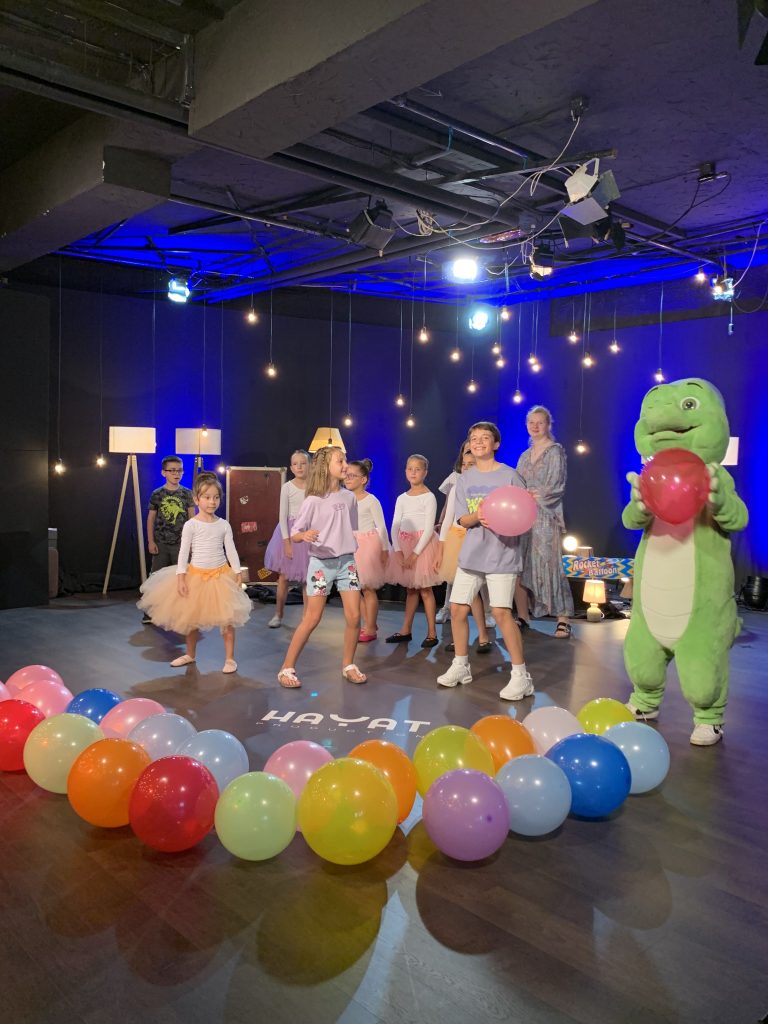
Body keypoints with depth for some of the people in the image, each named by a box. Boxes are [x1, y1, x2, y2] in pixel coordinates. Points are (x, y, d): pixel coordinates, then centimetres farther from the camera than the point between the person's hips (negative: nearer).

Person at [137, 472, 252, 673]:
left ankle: (230, 658, 11)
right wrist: (180, 577, -13)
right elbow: (183, 552, -7)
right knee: (191, 618, 13)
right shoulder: (191, 525, -7)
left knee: (227, 618, -1)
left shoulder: (224, 525, -1)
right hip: (195, 574, 0)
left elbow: (231, 551, 2)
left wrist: (237, 572, -3)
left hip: (221, 574, 1)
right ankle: (190, 654, 33)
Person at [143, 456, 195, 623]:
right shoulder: (157, 494, 1)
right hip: (161, 543, 0)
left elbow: (192, 518, 4)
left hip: (181, 543, 0)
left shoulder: (187, 494, 2)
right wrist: (151, 541, -1)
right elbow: (151, 518, 4)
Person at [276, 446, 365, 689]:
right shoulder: (313, 501, -10)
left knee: (354, 616, 1)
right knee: (312, 619, -3)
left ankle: (348, 665, 20)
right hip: (321, 563, -4)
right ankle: (287, 668, 8)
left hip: (347, 561, 4)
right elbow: (294, 535, -10)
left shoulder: (350, 498, 4)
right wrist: (305, 535, -29)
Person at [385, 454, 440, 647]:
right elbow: (395, 527, 6)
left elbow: (429, 528, -13)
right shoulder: (402, 498, 9)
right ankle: (406, 631, 18)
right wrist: (398, 550, -8)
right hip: (404, 544, 5)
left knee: (424, 589, -3)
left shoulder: (429, 497, -7)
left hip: (423, 544, -5)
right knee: (410, 589, 12)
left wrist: (415, 553, -17)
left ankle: (432, 633, 4)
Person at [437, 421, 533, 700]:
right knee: (457, 609, 6)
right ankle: (460, 666, 24)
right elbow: (463, 520, 2)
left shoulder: (510, 475, -3)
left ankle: (520, 675, -2)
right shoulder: (464, 479, 9)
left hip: (502, 554, -5)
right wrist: (479, 515, -20)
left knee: (501, 612, -13)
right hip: (471, 554, 5)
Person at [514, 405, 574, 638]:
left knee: (549, 566, -9)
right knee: (520, 568, 1)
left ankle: (563, 621, -5)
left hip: (546, 517, -6)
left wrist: (533, 496, -17)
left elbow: (555, 488, -8)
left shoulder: (555, 451, 1)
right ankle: (523, 618, 10)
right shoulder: (525, 456, 19)